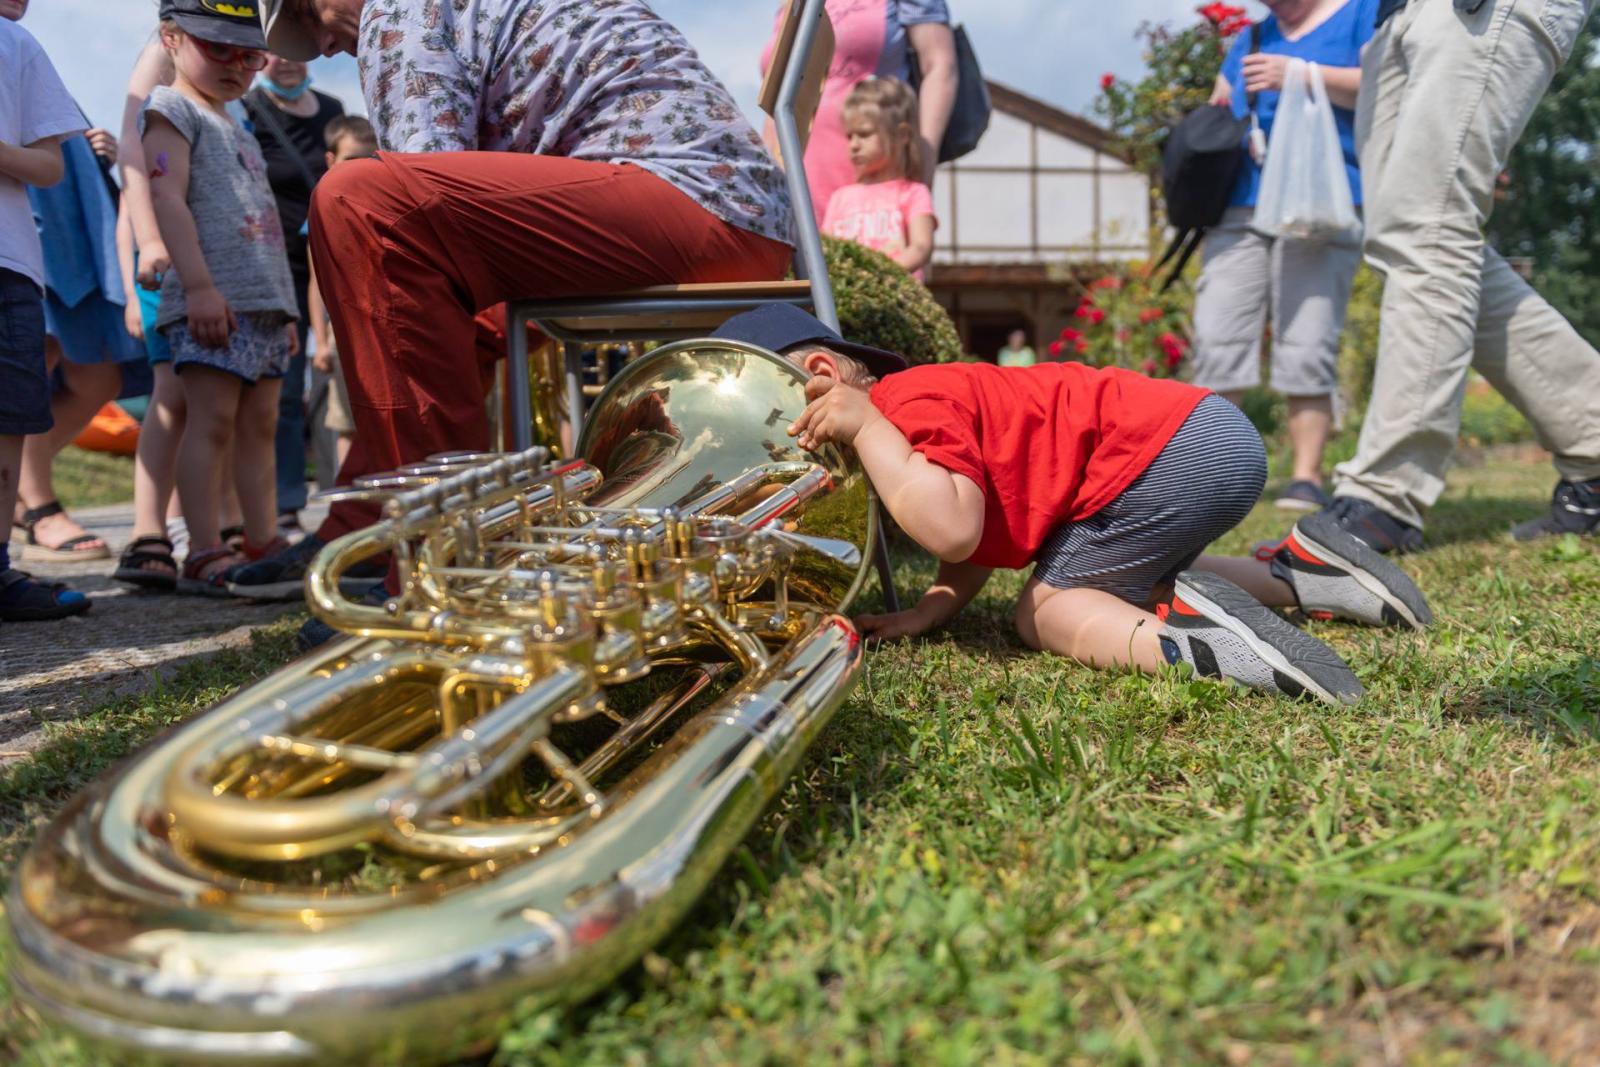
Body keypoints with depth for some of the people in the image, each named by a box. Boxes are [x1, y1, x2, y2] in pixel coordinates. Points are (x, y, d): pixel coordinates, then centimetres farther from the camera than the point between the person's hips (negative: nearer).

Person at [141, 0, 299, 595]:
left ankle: (263, 545, 11)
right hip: (212, 300, -8)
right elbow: (168, 198, -12)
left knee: (259, 423, 7)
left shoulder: (235, 127, 28)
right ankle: (204, 554, -10)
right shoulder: (173, 109, 2)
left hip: (263, 299, 9)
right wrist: (200, 285, -22)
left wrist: (284, 310, 23)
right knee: (212, 419, -11)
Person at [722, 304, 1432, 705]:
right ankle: (1297, 572, 23)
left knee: (1046, 613, -1)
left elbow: (953, 531, -27)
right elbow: (988, 531, 17)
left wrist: (866, 426, -20)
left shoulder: (912, 399, -12)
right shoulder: (912, 411, 19)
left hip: (1171, 457, -11)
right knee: (1129, 579, 32)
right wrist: (930, 610, 3)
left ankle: (1177, 639, -25)